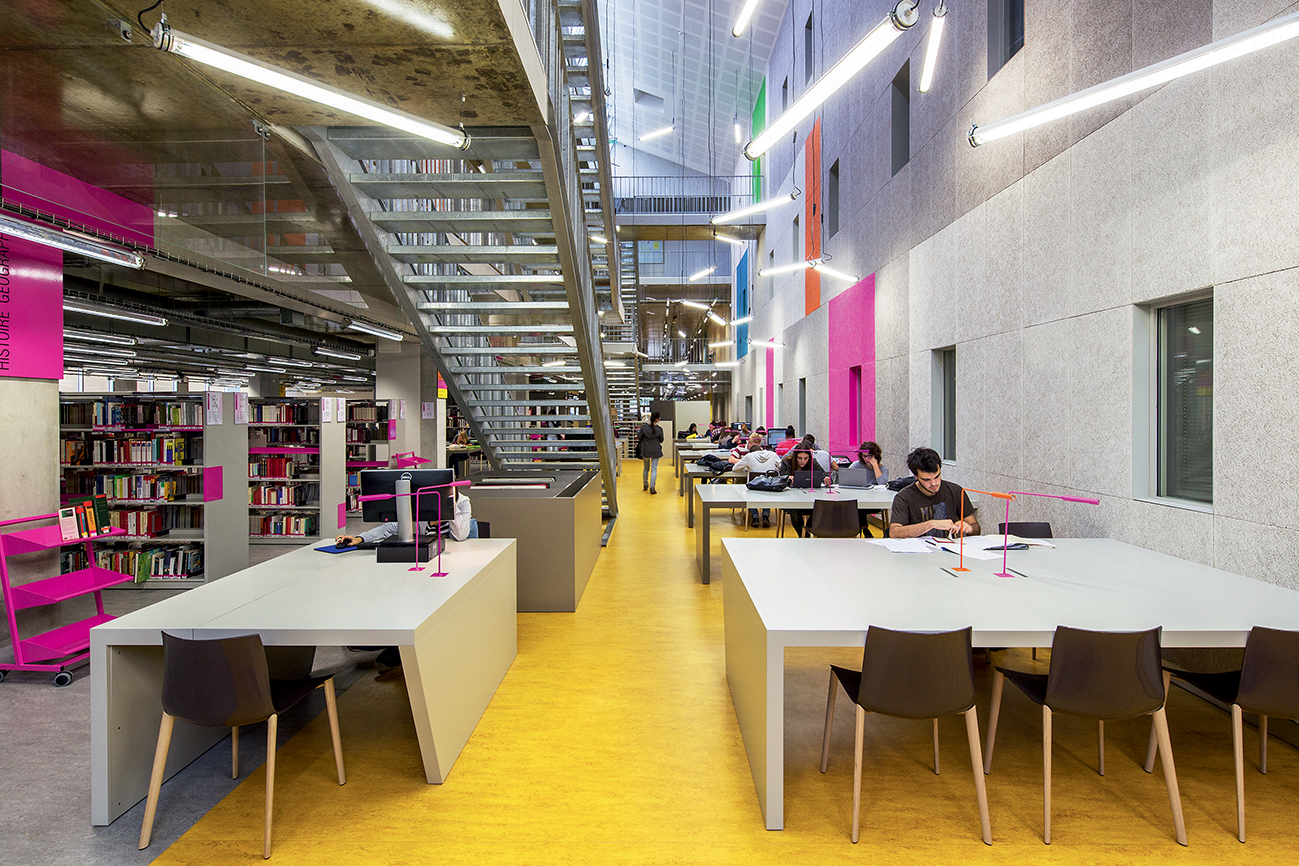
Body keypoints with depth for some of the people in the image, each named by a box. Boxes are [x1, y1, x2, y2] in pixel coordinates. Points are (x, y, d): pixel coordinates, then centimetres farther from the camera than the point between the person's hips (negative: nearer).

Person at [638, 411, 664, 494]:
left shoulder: (644, 427, -10)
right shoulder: (659, 429, -10)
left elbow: (639, 437, -5)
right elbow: (661, 440, 3)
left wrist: (637, 436, 15)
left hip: (645, 451, 2)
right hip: (655, 451, -2)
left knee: (646, 468, 18)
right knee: (654, 469, 1)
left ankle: (645, 485, 29)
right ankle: (652, 487, -8)